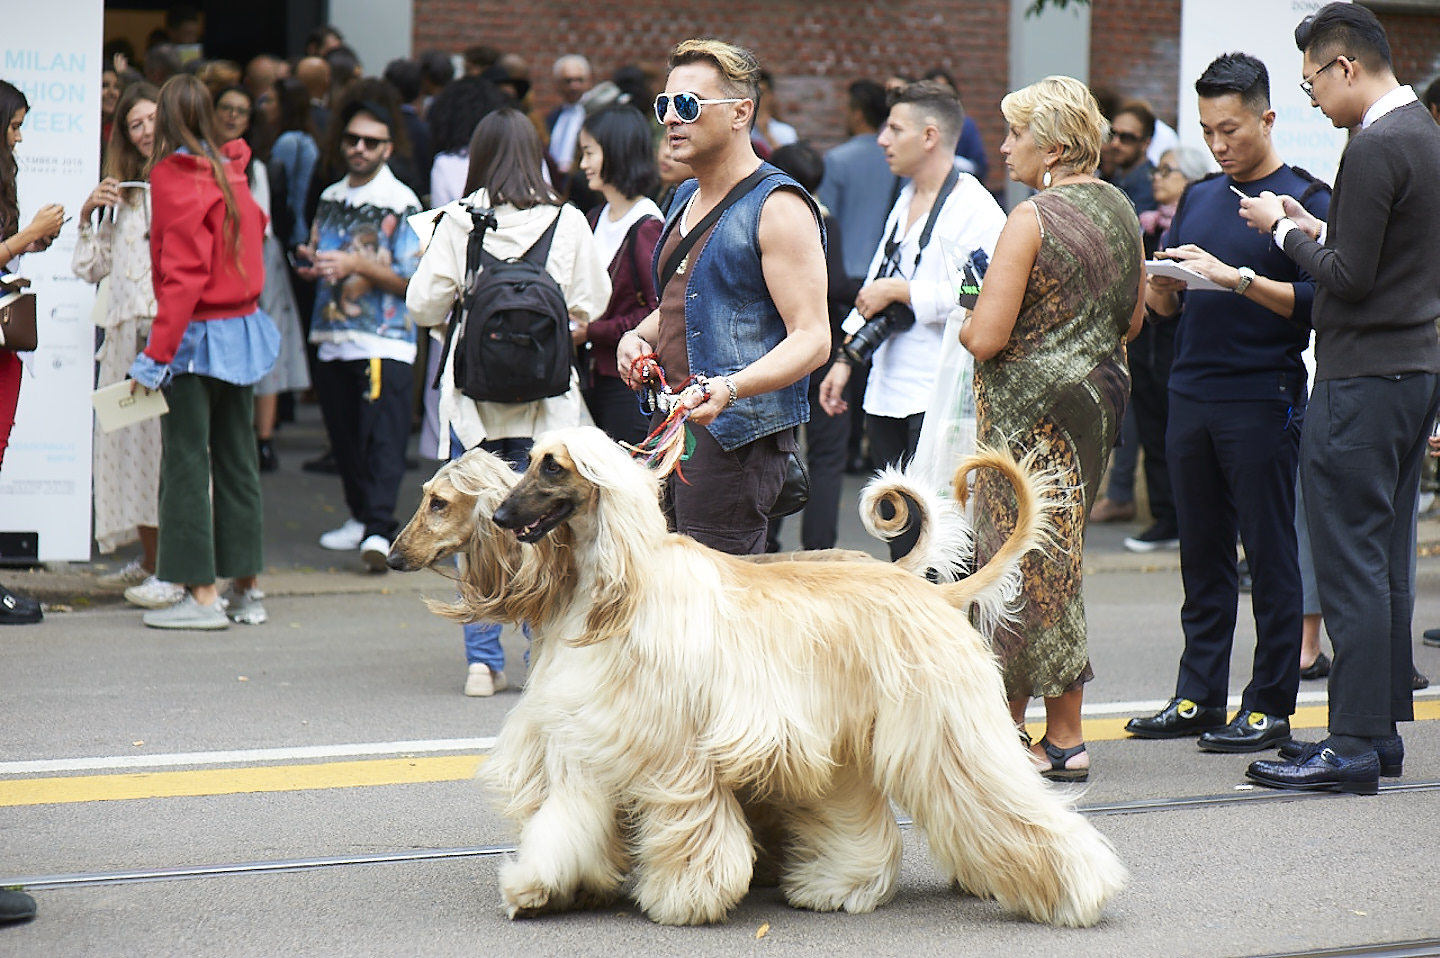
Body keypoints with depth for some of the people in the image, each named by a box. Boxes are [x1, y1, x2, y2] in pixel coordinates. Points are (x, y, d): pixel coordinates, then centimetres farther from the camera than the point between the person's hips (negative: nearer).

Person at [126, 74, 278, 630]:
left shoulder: (175, 177, -12)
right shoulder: (230, 172, 7)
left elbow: (183, 275, -17)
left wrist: (157, 354, -17)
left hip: (199, 334, -7)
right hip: (244, 328, 7)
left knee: (186, 461, -2)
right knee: (236, 459, 13)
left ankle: (202, 595, -2)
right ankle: (246, 589, 17)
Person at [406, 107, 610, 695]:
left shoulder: (457, 222, -6)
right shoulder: (567, 222, -4)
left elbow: (422, 305, -4)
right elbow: (592, 304, 2)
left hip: (473, 395, 0)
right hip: (547, 399, 0)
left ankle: (483, 662, 7)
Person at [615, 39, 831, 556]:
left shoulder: (778, 206, -10)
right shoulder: (686, 198, 18)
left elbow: (812, 338, -16)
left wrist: (730, 388, -31)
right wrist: (639, 336, 10)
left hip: (736, 436, -9)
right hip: (671, 433, 9)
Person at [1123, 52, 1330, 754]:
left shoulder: (1304, 199, -4)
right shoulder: (1199, 200, 16)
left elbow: (1316, 301, -14)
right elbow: (1168, 305, 17)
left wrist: (1237, 278, -23)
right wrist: (1159, 284, -5)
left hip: (1263, 400, -6)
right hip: (1191, 398, 6)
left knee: (1271, 557, -1)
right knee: (1202, 557, 11)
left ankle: (1270, 706, 3)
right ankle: (1199, 697, 17)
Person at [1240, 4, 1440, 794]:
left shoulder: (1374, 148, -18)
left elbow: (1349, 277, -20)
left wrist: (1286, 229, -6)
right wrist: (1316, 228, 12)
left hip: (1362, 380, -10)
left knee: (1350, 564, -7)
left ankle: (1353, 745, -6)